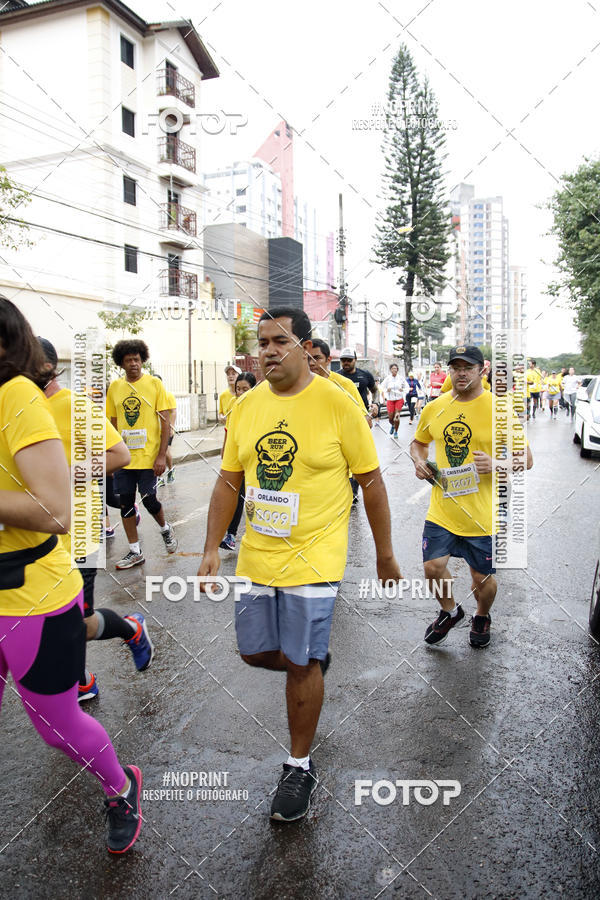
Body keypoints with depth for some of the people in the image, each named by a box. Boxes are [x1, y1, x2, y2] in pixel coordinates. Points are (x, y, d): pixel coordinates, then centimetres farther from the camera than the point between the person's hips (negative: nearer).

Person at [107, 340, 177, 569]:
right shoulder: (115, 387, 7)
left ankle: (165, 529, 29)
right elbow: (113, 423, 12)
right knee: (125, 502, 6)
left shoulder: (154, 383, -3)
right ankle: (135, 552, 19)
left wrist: (162, 456, -11)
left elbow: (165, 422, -5)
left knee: (149, 499, -3)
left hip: (148, 456, -4)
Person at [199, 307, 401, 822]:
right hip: (257, 557, 5)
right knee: (255, 653, 14)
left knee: (301, 664, 2)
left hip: (313, 558, -5)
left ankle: (301, 767, 25)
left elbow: (371, 480, -5)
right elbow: (229, 482, 10)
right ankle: (315, 660, 46)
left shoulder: (338, 403, -10)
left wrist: (385, 555, -1)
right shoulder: (245, 407, 4)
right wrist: (211, 548, 4)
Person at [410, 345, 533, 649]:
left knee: (482, 577, 10)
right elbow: (418, 442, 21)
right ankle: (450, 611, 31)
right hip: (442, 509, 3)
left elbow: (526, 459, -6)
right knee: (433, 567, -2)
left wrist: (497, 464, -25)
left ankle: (482, 617, 44)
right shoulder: (434, 408, 3)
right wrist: (419, 461, -1)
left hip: (483, 514, -2)